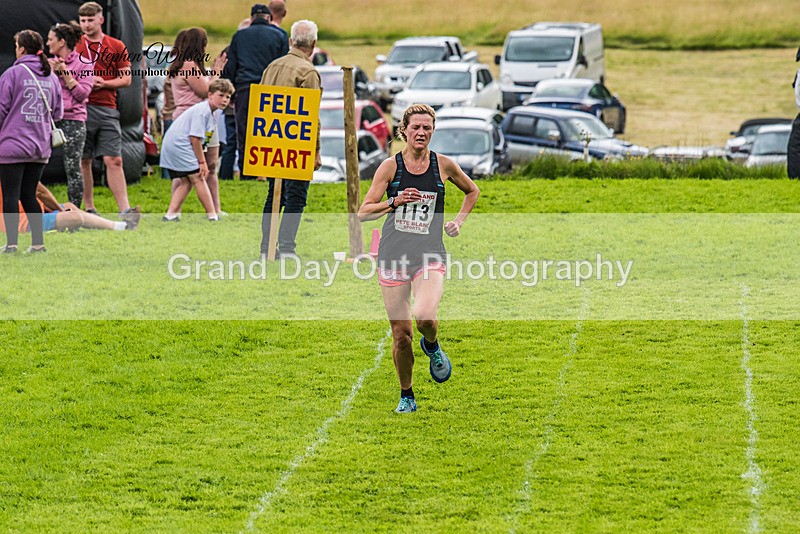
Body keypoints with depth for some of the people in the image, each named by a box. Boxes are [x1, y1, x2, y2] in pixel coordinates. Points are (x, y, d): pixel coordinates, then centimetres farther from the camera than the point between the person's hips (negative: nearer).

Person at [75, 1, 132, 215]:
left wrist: (104, 83, -9)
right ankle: (89, 209, 13)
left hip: (107, 109, 0)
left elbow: (126, 79, 7)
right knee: (83, 161, 3)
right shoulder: (74, 45, 8)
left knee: (114, 161, -6)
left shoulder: (116, 46, 9)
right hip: (81, 107, 0)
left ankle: (125, 210, -11)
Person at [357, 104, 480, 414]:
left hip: (430, 257, 0)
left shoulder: (443, 165, 5)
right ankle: (406, 396, 19)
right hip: (393, 257, 0)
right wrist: (395, 202, -14)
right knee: (401, 333, -1)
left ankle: (432, 345, 10)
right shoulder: (391, 166, 1)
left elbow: (472, 191, 25)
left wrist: (458, 221, 12)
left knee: (425, 316, -26)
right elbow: (363, 213, 0)